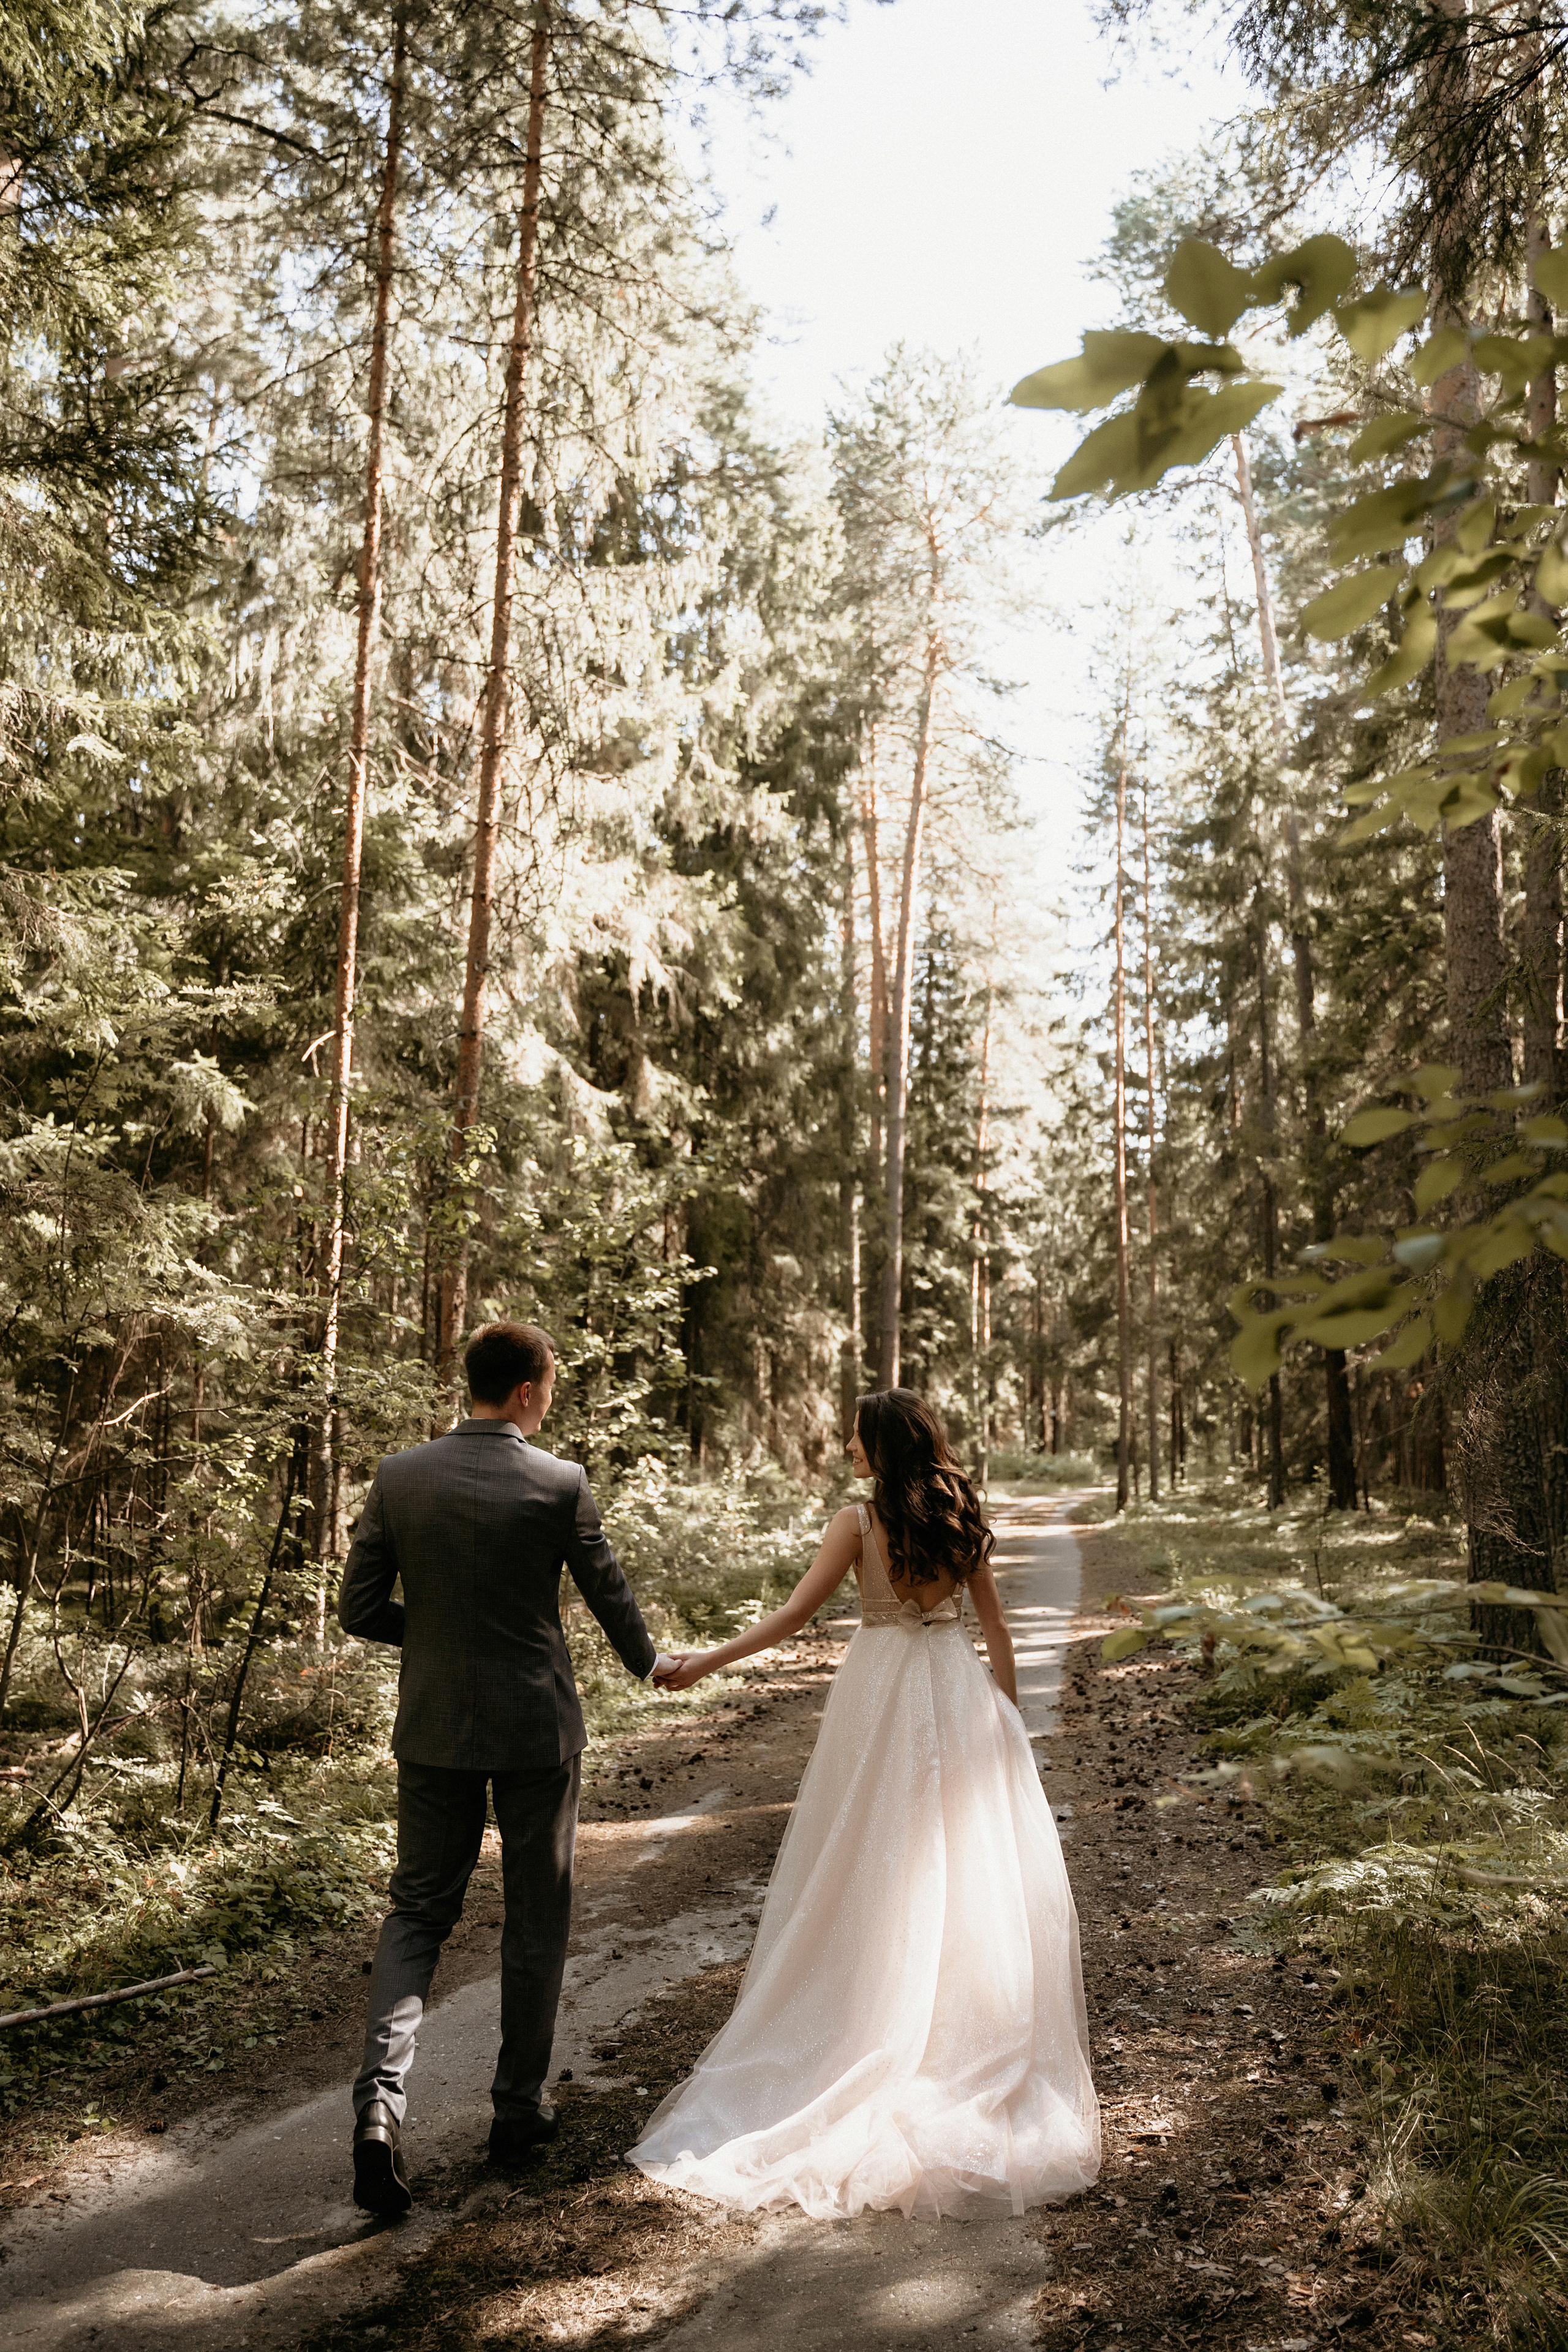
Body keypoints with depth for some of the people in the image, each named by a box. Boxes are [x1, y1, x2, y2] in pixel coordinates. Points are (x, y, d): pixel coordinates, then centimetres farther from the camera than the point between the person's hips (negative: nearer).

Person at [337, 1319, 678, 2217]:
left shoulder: (399, 1477, -5)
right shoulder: (560, 1484, -12)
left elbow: (359, 1611, -1)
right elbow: (609, 1592, 2)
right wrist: (650, 1662, 21)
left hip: (435, 1728, 3)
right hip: (535, 1730, -2)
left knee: (419, 1910, 16)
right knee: (536, 1920, 15)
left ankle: (381, 2094, -2)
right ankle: (520, 2108, 27)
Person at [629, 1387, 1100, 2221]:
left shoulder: (859, 1521, -10)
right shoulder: (962, 1518, 2)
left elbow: (793, 1615, -12)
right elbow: (996, 1628, 6)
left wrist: (703, 1663, -6)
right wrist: (1008, 1716, 16)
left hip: (883, 1696, -3)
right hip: (959, 1689, 4)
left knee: (879, 1867, 9)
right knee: (973, 1859, 10)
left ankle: (881, 2028, 19)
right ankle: (970, 2034, 18)